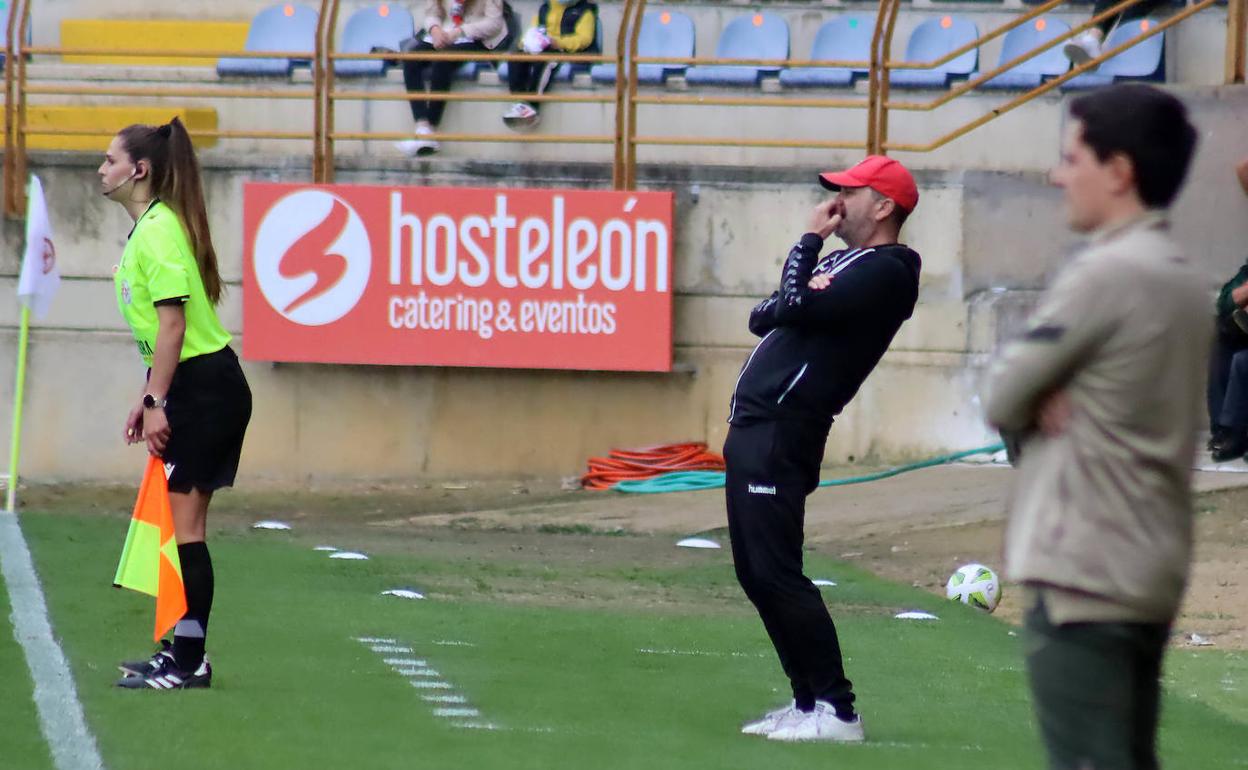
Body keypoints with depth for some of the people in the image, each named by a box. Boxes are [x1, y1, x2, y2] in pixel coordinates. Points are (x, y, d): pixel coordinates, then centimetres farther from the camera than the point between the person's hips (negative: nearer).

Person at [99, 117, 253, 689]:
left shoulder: (159, 230, -15)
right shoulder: (148, 228, 16)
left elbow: (173, 323, -20)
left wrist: (158, 401, -21)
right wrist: (147, 396, 23)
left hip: (205, 386, -10)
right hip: (192, 387, 10)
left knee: (186, 523, -8)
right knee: (183, 523, 13)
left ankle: (189, 661, -6)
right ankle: (184, 650, 19)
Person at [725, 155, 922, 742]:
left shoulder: (885, 271, -9)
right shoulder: (839, 262, 22)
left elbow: (798, 308, -18)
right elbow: (763, 318, 17)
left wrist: (810, 241, -4)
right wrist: (790, 304, -5)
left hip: (780, 433, -10)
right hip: (755, 429, 10)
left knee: (776, 572, -14)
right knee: (757, 574, 10)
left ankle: (836, 711, -14)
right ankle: (809, 702, 15)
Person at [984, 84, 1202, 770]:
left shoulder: (1104, 274, -15)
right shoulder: (1183, 279, 13)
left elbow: (1002, 399, -10)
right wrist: (1055, 397, -5)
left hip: (1084, 574, -9)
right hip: (1151, 570, 9)